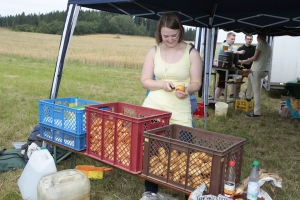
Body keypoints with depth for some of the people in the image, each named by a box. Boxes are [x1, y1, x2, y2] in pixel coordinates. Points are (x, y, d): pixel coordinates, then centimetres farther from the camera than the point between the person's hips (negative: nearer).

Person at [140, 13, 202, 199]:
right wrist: (162, 84, -14)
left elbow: (196, 84, 0)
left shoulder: (191, 53, -1)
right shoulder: (154, 51, 4)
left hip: (179, 110, -2)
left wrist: (187, 90, -22)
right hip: (153, 106, 2)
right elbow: (145, 81, 4)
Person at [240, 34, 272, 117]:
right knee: (250, 76, 34)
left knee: (257, 91, -6)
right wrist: (250, 61, 31)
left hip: (258, 70, -9)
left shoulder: (260, 43, -6)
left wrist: (245, 61, 4)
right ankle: (248, 96, 38)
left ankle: (256, 112, -4)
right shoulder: (269, 46, 19)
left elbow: (255, 57, -12)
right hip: (266, 70, 9)